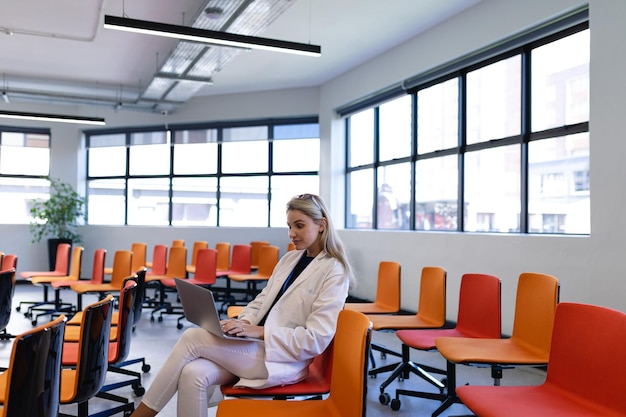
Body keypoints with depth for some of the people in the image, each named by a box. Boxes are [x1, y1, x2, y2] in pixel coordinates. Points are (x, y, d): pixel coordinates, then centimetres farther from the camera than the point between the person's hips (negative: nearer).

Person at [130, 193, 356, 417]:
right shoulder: (289, 259, 15)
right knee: (193, 375, -22)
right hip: (255, 345, 6)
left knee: (192, 338, -18)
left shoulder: (334, 272, -9)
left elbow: (317, 339, -15)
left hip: (284, 358, -6)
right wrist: (245, 322, -6)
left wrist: (260, 331, -20)